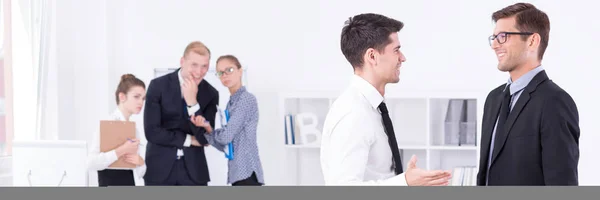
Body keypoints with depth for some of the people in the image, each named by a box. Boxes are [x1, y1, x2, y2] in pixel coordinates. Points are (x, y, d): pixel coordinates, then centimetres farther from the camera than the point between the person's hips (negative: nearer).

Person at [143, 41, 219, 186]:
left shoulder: (210, 93, -1)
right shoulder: (158, 86, -8)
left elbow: (206, 138, -10)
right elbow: (152, 131, -13)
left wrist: (192, 102, -20)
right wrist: (189, 140, -10)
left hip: (193, 170, 2)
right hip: (160, 168, -2)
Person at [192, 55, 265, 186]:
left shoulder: (247, 99, -7)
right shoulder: (231, 103, 19)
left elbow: (226, 136, -14)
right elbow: (224, 145, 14)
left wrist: (207, 129, 7)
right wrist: (208, 128, -4)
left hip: (247, 171, -9)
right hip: (238, 171, 9)